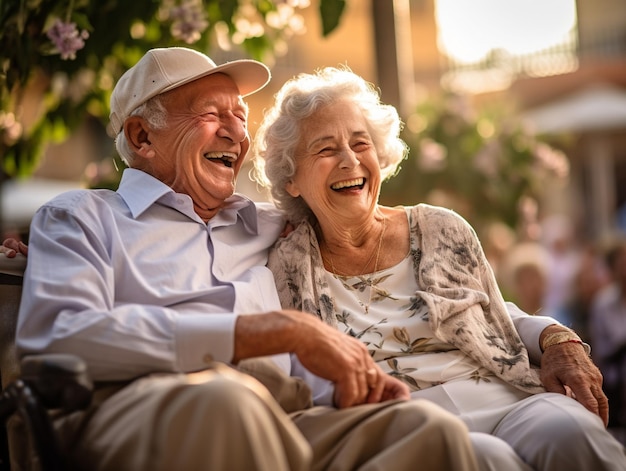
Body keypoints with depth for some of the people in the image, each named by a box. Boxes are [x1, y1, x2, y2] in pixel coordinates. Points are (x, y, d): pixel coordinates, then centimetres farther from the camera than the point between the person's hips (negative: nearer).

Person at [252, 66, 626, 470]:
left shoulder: (441, 231, 13)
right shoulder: (287, 269, 7)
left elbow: (502, 319, 23)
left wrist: (558, 340, 2)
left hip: (507, 402, 3)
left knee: (568, 431, -32)